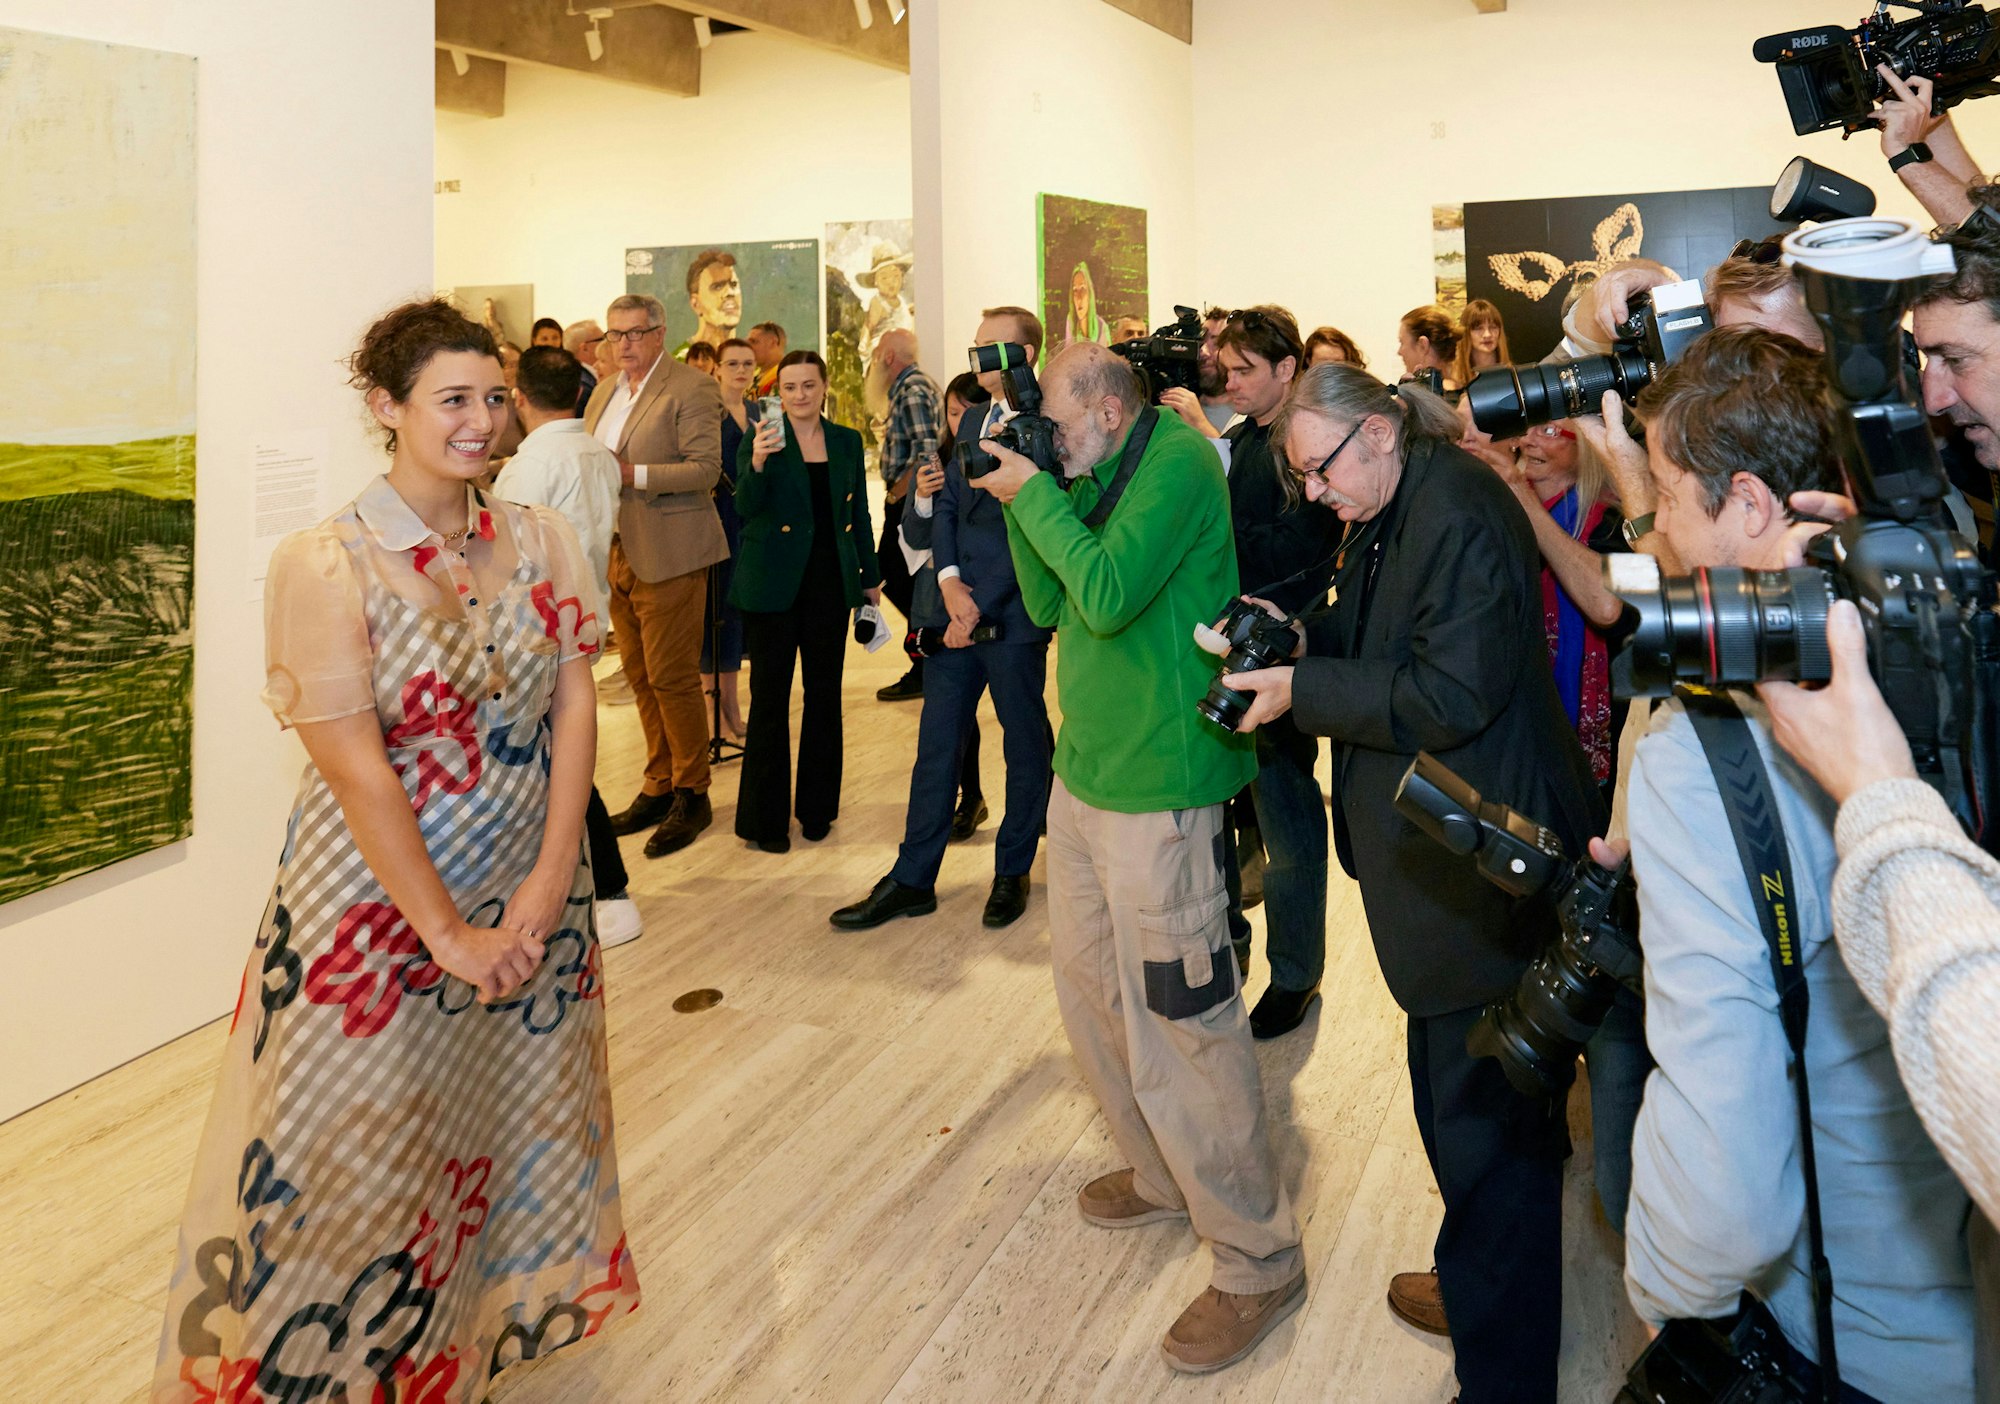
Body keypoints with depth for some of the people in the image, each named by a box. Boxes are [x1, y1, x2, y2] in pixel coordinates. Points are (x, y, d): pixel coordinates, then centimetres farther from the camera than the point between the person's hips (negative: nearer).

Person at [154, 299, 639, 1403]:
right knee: (365, 1159, 8)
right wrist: (448, 933, -16)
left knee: (511, 1140, 17)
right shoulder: (322, 564, -14)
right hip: (380, 911, -4)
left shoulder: (540, 543, 0)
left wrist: (550, 881, -12)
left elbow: (574, 708, -3)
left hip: (529, 905, 5)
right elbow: (357, 767, -17)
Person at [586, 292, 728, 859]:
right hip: (616, 551, 8)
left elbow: (706, 468, -16)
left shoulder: (691, 389, -8)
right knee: (640, 676, 12)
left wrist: (633, 474, -22)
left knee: (672, 678, -4)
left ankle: (691, 795, 8)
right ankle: (658, 787, 22)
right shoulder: (605, 391, 17)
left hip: (667, 554, -8)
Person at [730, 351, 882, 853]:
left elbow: (859, 515, 13)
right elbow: (745, 506, -16)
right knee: (770, 698, 1)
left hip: (831, 582, 4)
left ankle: (818, 806, 22)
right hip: (774, 585, -3)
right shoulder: (762, 438, -3)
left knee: (825, 695, 9)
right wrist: (757, 462, -33)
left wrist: (871, 578, 13)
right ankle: (765, 817, 9)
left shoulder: (847, 441, 8)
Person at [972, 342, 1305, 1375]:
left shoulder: (1177, 463, -14)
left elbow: (1108, 594, -24)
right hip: (1085, 770, 9)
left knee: (1178, 1022, -5)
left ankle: (1257, 1260, 11)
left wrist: (1035, 495, -13)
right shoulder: (1096, 480, 12)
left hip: (1158, 788, -9)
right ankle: (1161, 1175, 39)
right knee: (1087, 985, 18)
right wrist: (1019, 504, 2)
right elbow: (1049, 607, 14)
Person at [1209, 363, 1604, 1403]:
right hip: (1437, 859, 10)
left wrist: (1299, 689, -19)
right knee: (1453, 1093, 23)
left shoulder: (1460, 515, -20)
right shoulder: (1382, 521, 12)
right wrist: (1294, 636, 2)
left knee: (1485, 1125, 1)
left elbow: (1449, 694, -25)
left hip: (1484, 877, -10)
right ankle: (1476, 1287, 42)